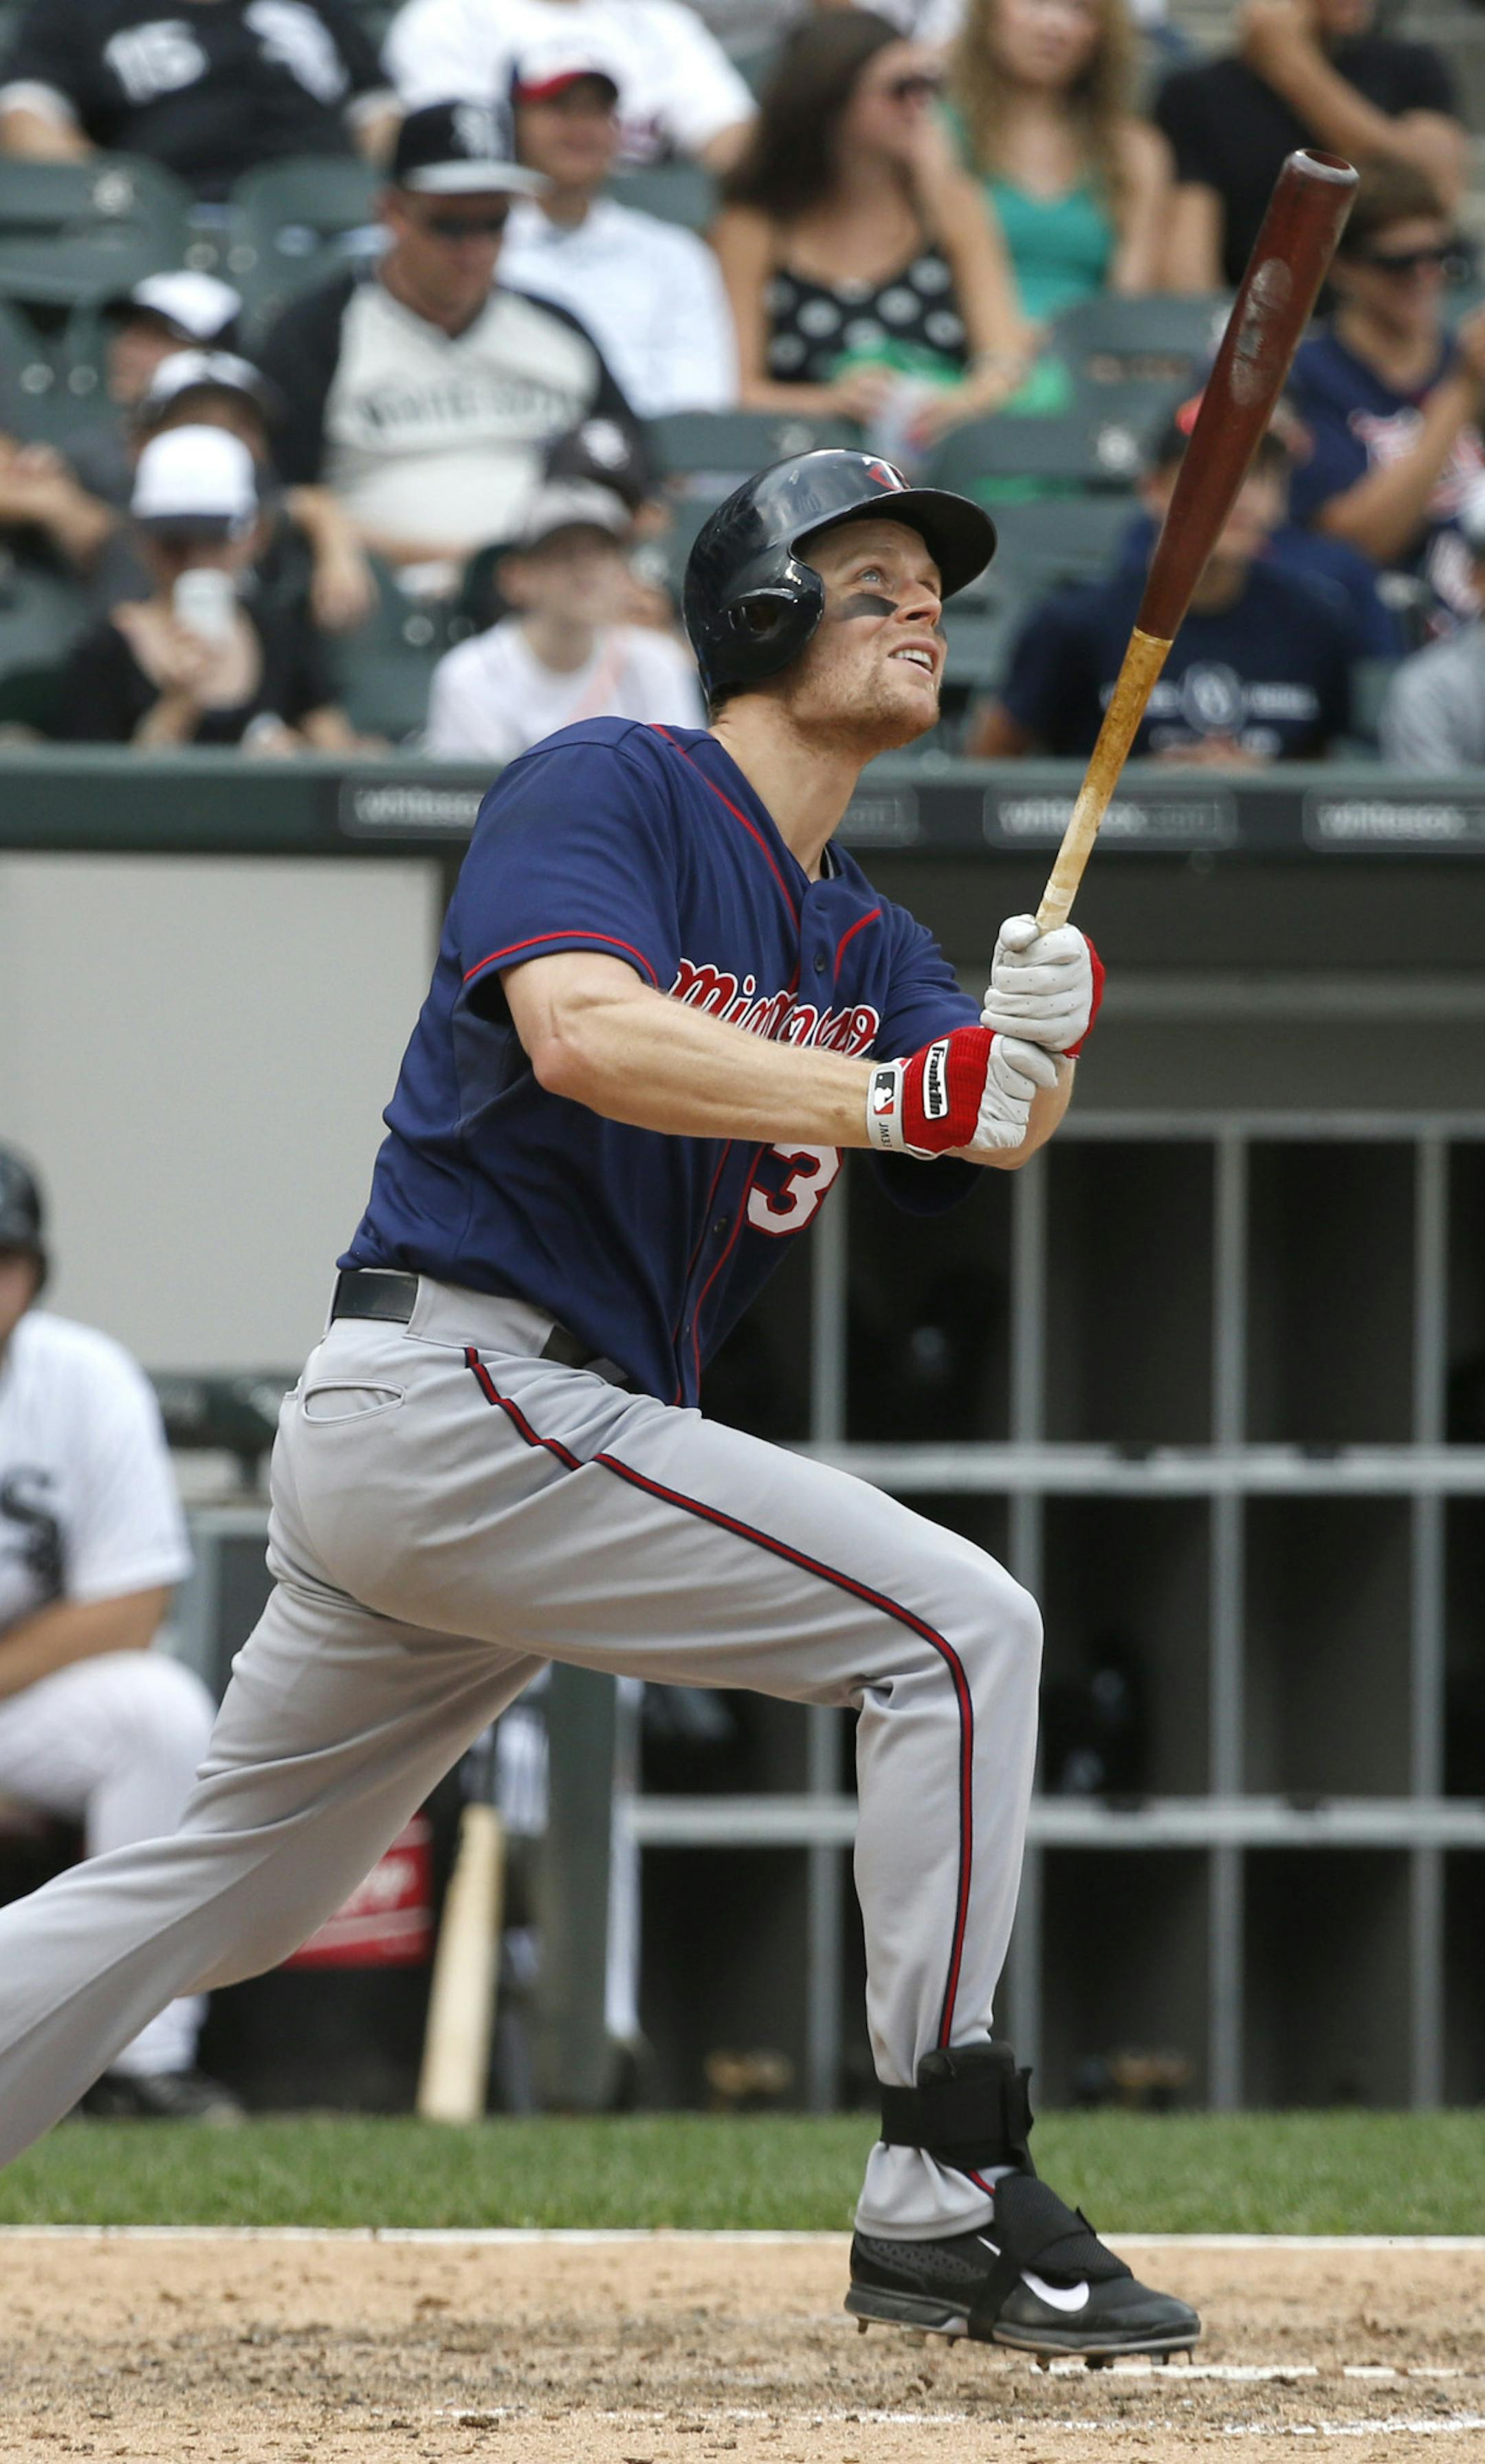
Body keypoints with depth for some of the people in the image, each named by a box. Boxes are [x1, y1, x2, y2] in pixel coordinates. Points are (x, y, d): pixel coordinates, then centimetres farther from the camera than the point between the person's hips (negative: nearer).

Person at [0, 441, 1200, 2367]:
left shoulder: (868, 948, 19)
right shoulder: (610, 788, -5)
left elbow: (978, 1131, 1)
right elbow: (583, 1032, -24)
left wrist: (1027, 1044, -22)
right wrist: (895, 1094, -32)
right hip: (463, 1391, -9)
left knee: (226, 1893, 16)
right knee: (960, 1627, -12)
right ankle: (942, 2201, -13)